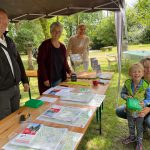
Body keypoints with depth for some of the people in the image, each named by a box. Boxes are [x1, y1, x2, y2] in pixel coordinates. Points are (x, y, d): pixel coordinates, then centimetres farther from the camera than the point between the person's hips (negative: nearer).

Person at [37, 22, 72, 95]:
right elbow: (40, 62, -12)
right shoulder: (45, 45, -8)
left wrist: (69, 71, 1)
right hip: (48, 80, -5)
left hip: (59, 79, 5)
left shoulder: (62, 47, 9)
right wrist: (45, 78, -16)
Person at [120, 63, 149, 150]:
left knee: (139, 127, 19)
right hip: (129, 109, 3)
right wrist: (126, 97, -22)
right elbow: (122, 93, -2)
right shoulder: (127, 83, -15)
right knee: (131, 125, 25)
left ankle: (139, 141, 43)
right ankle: (132, 137, 51)